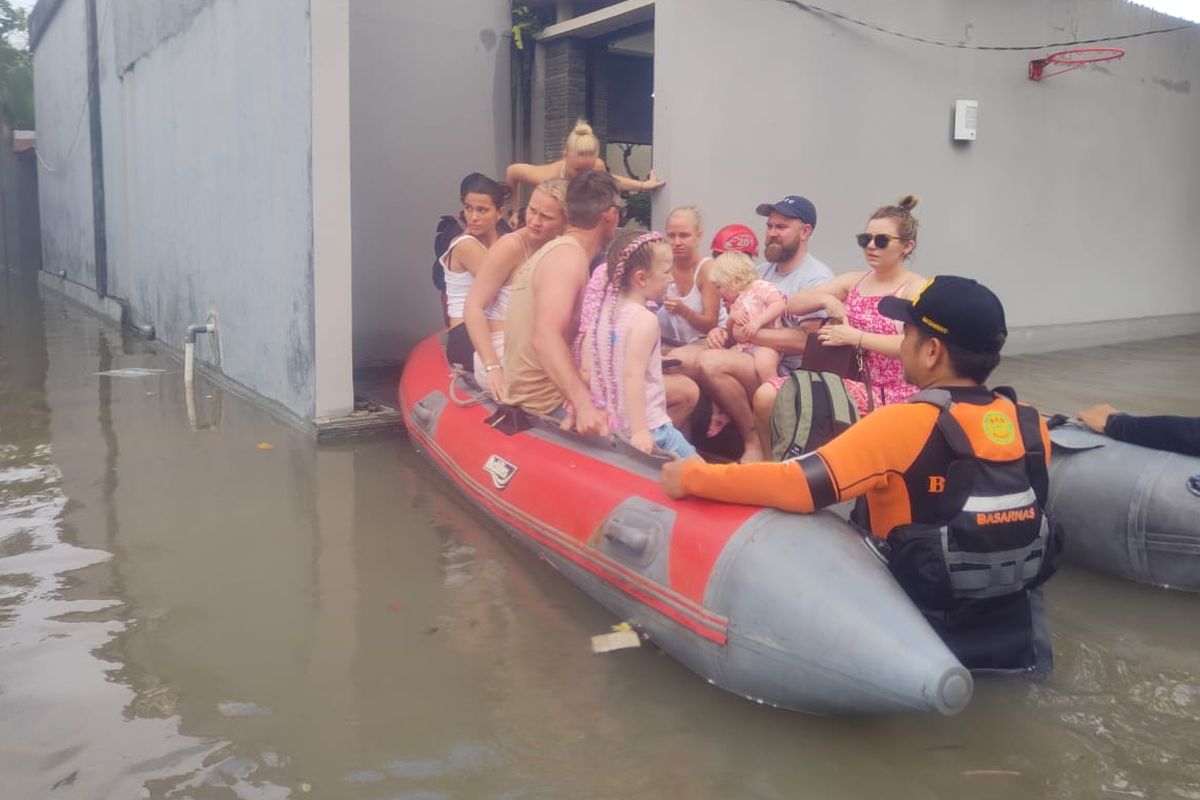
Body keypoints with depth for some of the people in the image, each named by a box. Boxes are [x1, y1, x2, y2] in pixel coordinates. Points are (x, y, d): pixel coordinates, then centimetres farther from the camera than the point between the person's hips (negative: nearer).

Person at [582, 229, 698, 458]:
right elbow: (632, 376, -25)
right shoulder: (644, 320, -17)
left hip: (608, 423, 8)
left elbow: (586, 370, 8)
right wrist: (640, 431, -28)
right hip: (646, 426, -8)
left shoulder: (603, 312, 5)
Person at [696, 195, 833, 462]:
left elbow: (805, 341, -20)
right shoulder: (763, 271, 17)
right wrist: (726, 331, -2)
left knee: (712, 362, -30)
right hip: (755, 360, 8)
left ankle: (754, 440, -15)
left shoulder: (816, 278, -9)